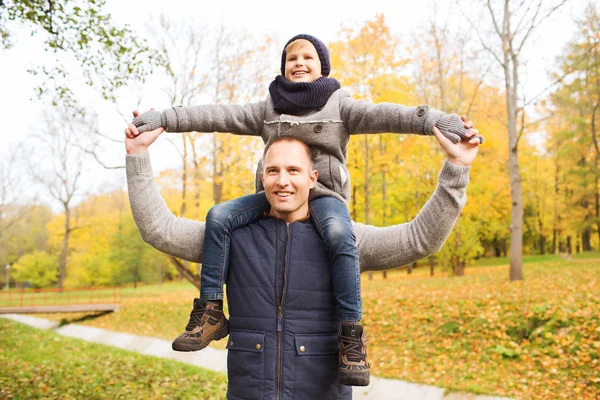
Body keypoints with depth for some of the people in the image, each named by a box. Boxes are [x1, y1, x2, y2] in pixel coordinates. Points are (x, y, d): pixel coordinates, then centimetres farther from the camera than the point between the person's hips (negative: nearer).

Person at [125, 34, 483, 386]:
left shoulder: (339, 104, 5)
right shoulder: (268, 108, 13)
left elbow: (380, 115, -12)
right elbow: (219, 116, 4)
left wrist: (435, 120, -30)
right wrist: (162, 118, -6)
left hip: (324, 194, -3)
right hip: (273, 195, 3)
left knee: (340, 235, -36)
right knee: (219, 217, -20)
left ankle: (351, 334, -29)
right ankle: (210, 312, -13)